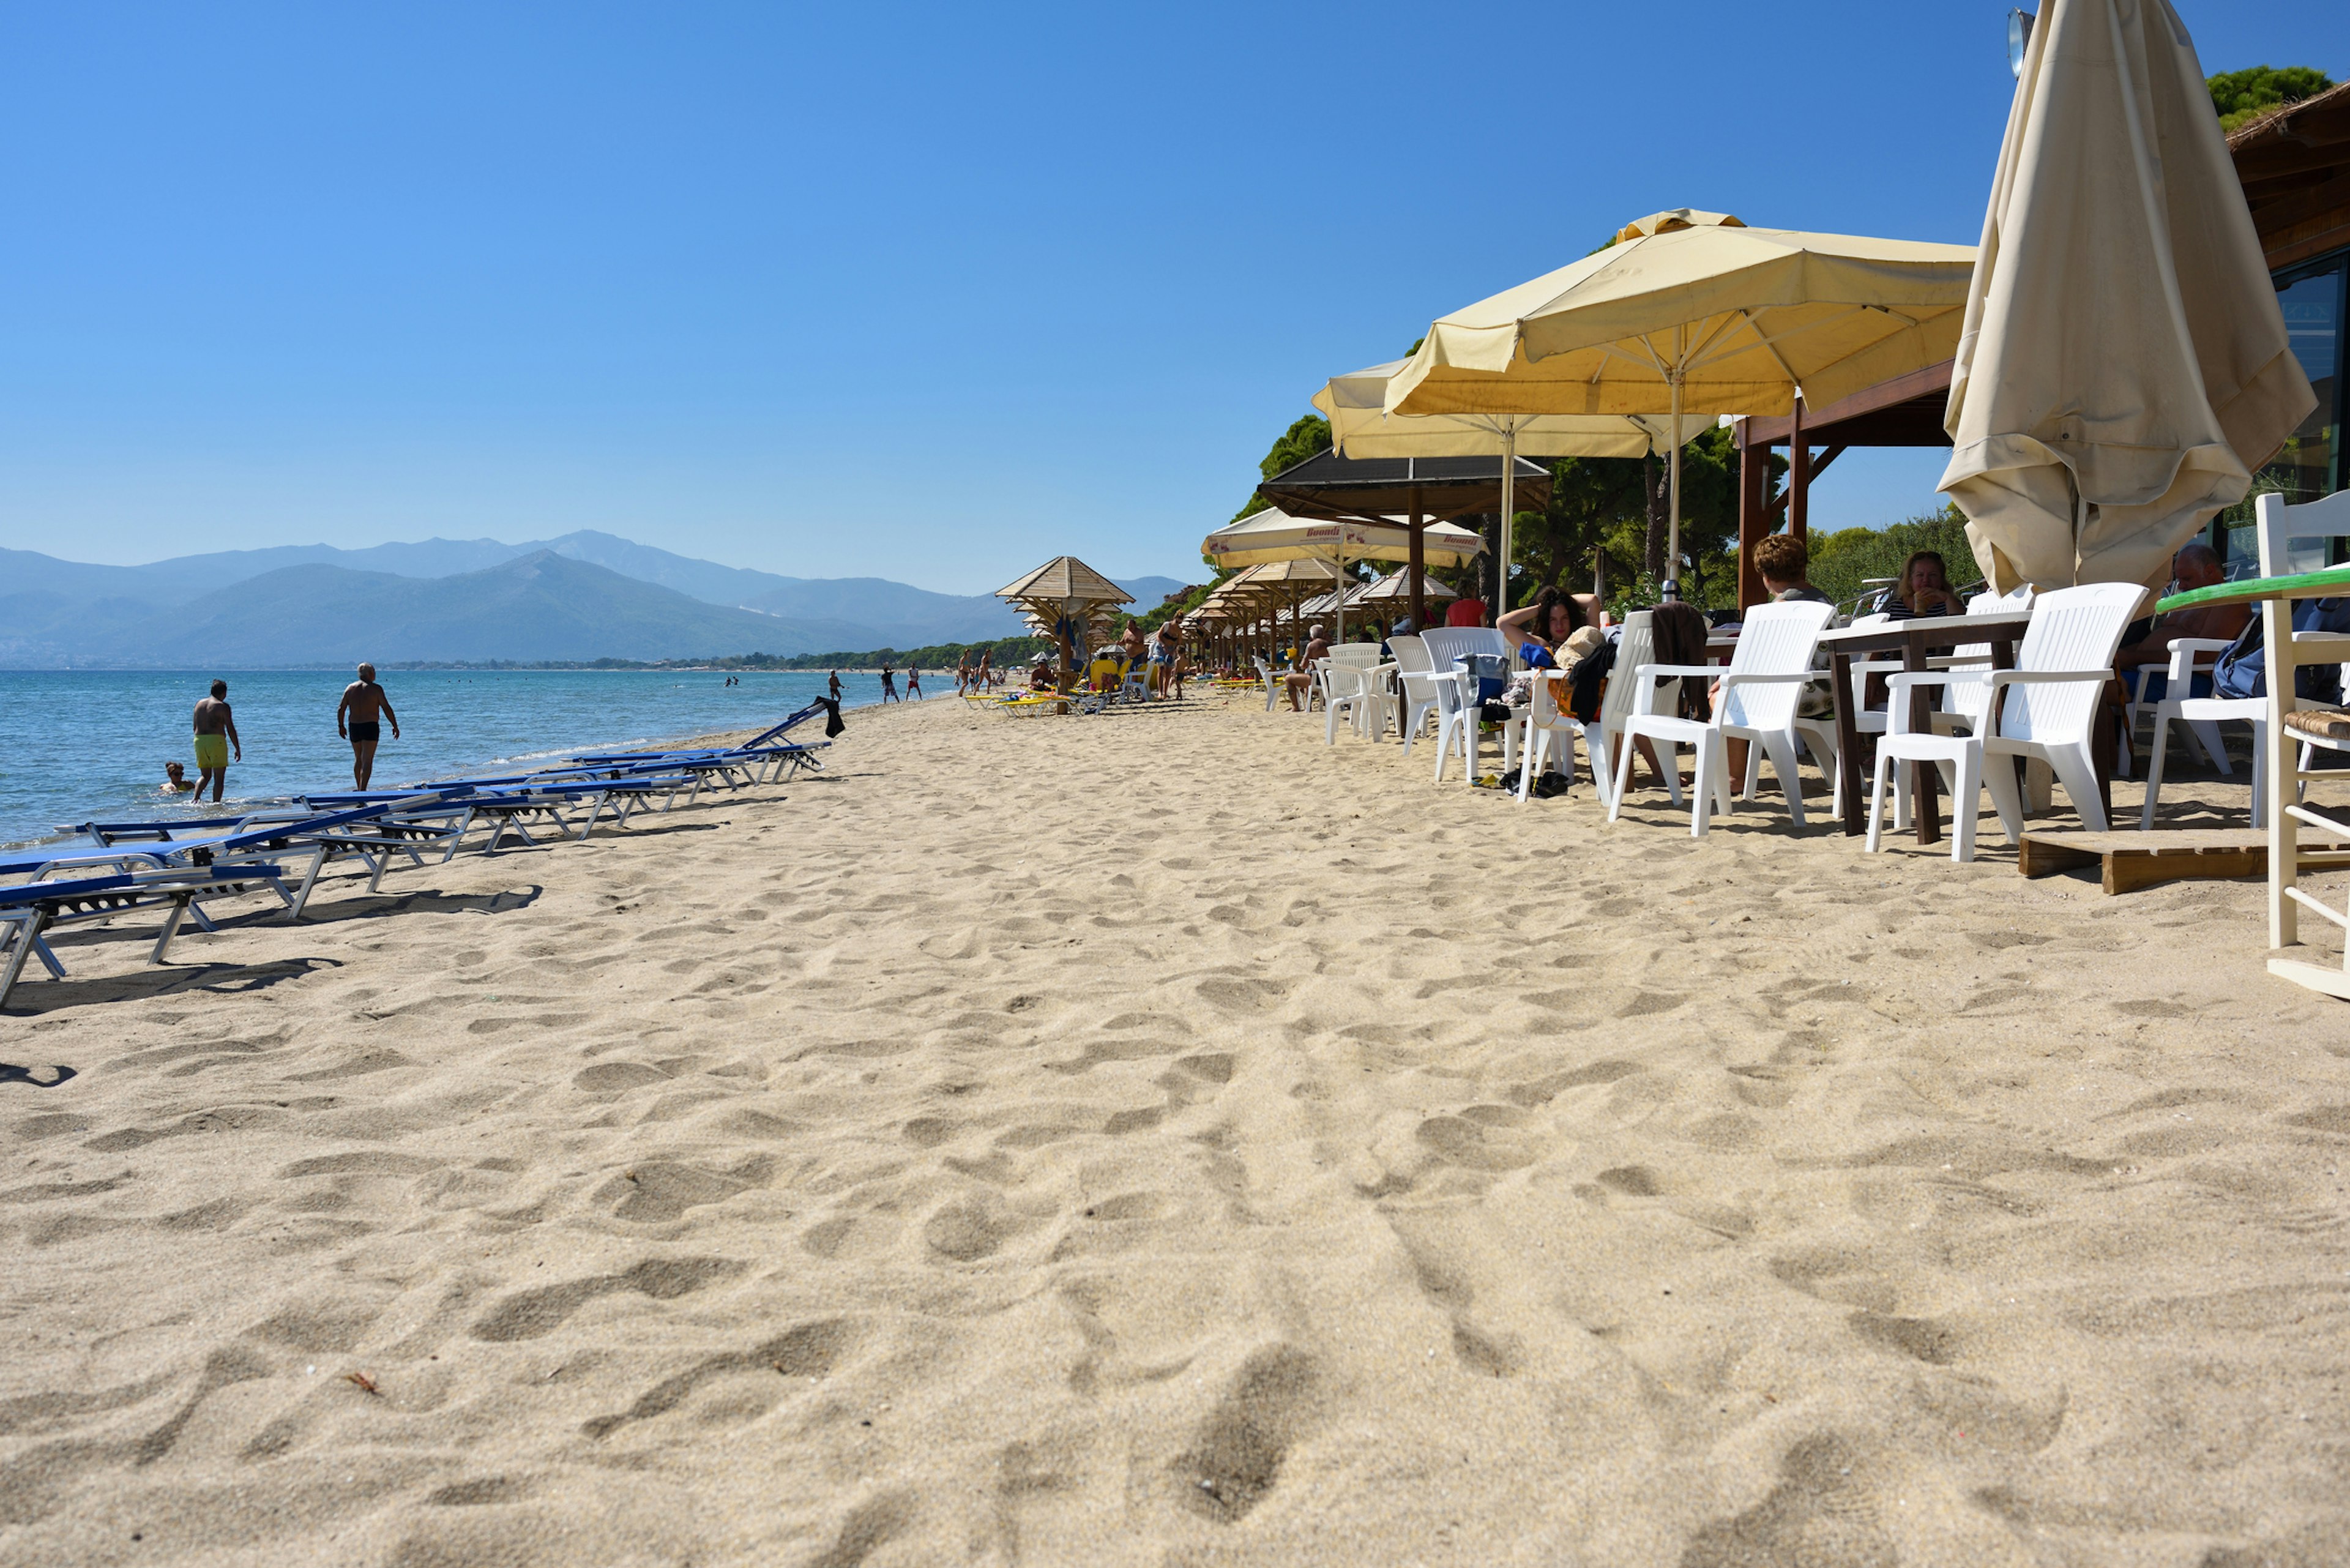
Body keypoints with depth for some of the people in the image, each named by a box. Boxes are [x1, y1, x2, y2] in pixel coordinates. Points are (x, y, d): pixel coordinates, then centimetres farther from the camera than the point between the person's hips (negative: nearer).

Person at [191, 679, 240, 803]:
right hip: (216, 741, -6)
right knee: (219, 777, 1)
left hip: (199, 741, 6)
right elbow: (231, 730, -8)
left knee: (205, 775, 15)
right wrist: (238, 749, -3)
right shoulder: (223, 706, -5)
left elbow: (195, 727, 20)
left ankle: (196, 798, -8)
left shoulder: (199, 704, 15)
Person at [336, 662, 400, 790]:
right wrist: (395, 726, -3)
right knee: (367, 761, -5)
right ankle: (362, 790, -14)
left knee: (358, 759, 19)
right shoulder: (376, 689, -6)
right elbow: (387, 709, -9)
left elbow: (341, 709, 7)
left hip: (354, 727, 5)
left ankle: (359, 788, 27)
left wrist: (341, 726, 17)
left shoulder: (350, 688, 7)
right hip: (370, 727, -5)